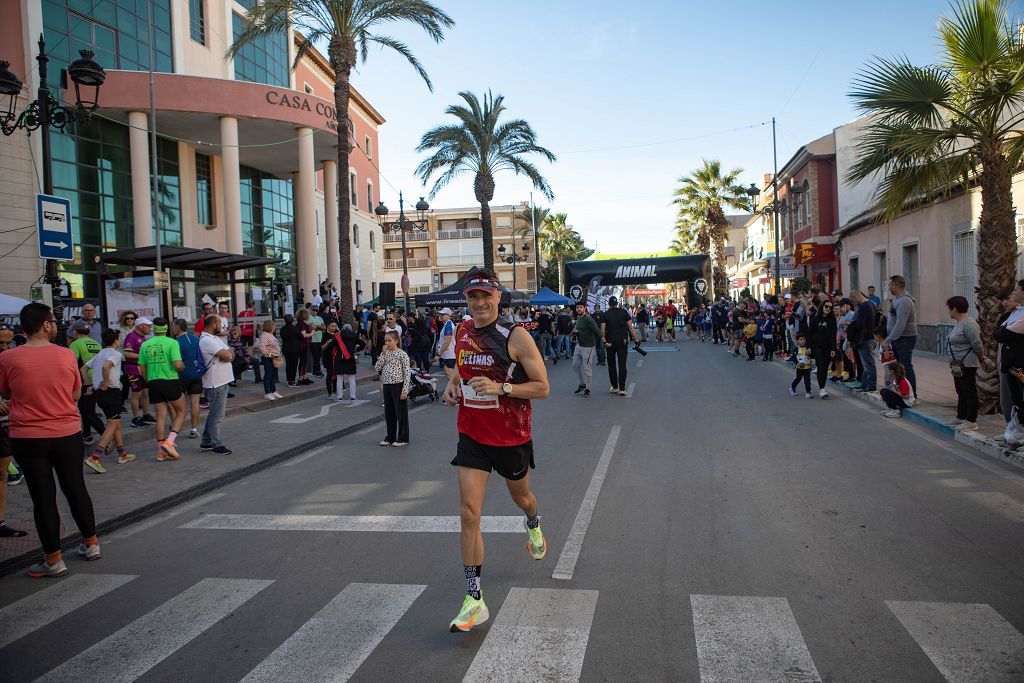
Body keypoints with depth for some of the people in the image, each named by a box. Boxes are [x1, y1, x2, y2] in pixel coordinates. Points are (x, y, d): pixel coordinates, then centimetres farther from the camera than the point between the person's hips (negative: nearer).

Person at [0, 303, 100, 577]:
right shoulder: (66, 355, -7)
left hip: (27, 438, -1)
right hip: (68, 434, 1)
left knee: (43, 497, 6)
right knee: (76, 489, 16)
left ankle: (53, 559, 13)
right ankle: (91, 543, 29)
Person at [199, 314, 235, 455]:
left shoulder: (215, 338, 15)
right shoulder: (207, 340, -17)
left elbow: (230, 355, 9)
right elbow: (227, 356, -23)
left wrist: (228, 354, -13)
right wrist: (228, 354, -1)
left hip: (222, 381, 10)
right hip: (216, 383, -10)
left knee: (214, 413, 17)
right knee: (216, 415, -3)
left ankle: (206, 442, 26)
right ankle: (217, 444, 5)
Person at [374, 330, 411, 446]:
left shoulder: (402, 354, -10)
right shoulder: (385, 354, 7)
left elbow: (407, 373, -11)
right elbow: (377, 368, -1)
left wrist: (405, 390, -15)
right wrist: (383, 353, -7)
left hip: (398, 386, -6)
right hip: (387, 386, 6)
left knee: (401, 413, 3)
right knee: (389, 413, 13)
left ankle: (403, 438, 12)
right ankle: (390, 437, 25)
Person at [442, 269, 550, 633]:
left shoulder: (516, 336, -15)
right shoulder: (462, 332, 2)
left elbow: (542, 387, -14)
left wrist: (501, 388, -27)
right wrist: (453, 386, -1)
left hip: (512, 436, -3)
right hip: (472, 435, 3)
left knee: (520, 496, 22)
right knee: (468, 513, -8)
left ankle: (533, 525, 61)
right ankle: (474, 600, -1)